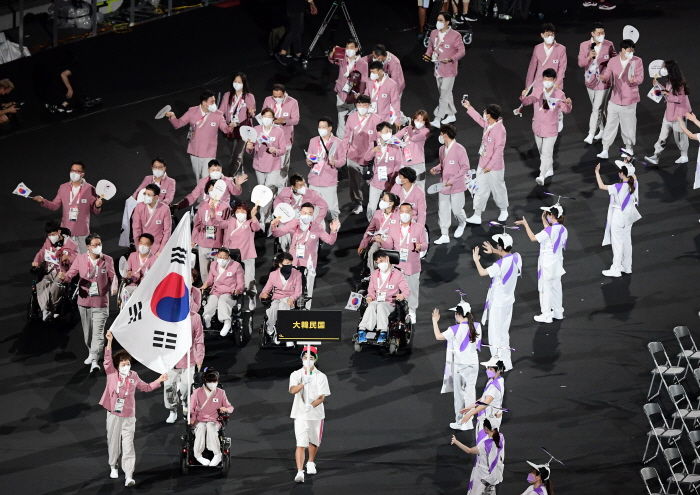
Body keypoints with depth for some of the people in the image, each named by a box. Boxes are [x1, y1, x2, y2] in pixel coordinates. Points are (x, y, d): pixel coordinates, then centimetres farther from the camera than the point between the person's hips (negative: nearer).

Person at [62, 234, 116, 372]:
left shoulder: (107, 260, -3)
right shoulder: (80, 259, 0)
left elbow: (112, 277, 2)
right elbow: (71, 273, -2)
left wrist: (114, 287, -20)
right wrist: (63, 276, -25)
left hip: (100, 301, -3)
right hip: (84, 300, 3)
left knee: (98, 331, -12)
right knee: (87, 330, 16)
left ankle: (94, 360, -15)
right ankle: (91, 353, 39)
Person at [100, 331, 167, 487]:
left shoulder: (134, 377, 4)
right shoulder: (112, 374, -3)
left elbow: (146, 387, 21)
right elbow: (108, 359, -18)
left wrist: (159, 381, 13)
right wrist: (109, 342, -30)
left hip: (128, 417, 0)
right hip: (113, 415, 0)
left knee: (128, 445, -6)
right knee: (113, 442, 12)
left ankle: (128, 475, -10)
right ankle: (113, 467, 36)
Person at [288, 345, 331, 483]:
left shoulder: (321, 377, -2)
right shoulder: (296, 375, -1)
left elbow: (322, 397, -10)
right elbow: (292, 390, -19)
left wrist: (312, 405, -29)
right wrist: (303, 383, -38)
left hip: (316, 414, 2)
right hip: (300, 414, -2)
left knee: (314, 442, 16)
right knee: (301, 444, -12)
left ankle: (311, 463, 43)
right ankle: (299, 472, -18)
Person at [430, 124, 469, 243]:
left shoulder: (459, 149, -17)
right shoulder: (442, 149, 5)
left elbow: (465, 167, -14)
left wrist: (453, 180, -20)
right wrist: (436, 169, -2)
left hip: (456, 186, -6)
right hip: (444, 185, 6)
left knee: (456, 209, 5)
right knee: (443, 210, 5)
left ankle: (462, 224, 38)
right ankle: (444, 235, 11)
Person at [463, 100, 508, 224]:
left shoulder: (499, 130, -27)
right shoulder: (487, 125, -2)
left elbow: (498, 150, -26)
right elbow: (479, 119, 23)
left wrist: (490, 166, -25)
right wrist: (468, 108, 28)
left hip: (494, 167, -8)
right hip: (483, 164, 8)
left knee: (498, 189, 13)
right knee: (481, 190, 10)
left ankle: (503, 211, 36)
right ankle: (477, 216, 16)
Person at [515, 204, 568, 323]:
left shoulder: (549, 231, -25)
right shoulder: (563, 230, -2)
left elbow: (533, 238, -20)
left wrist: (525, 224, -12)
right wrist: (544, 220, 18)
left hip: (547, 264, -8)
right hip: (557, 263, 8)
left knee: (545, 288, 5)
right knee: (556, 287, 19)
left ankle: (546, 315, 12)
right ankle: (558, 312, 30)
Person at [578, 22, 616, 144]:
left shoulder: (609, 45, -7)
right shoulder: (584, 45, -4)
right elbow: (580, 63, -6)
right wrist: (589, 57, -25)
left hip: (603, 82, -3)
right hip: (590, 81, 3)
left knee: (597, 109, -6)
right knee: (598, 108, 18)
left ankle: (591, 135, -4)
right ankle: (602, 130, 33)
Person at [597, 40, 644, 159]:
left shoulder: (637, 61, -7)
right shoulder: (613, 62, 0)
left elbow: (640, 78, -9)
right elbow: (606, 76, 4)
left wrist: (633, 80, -32)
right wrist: (603, 77, -20)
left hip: (629, 100, -2)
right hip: (615, 99, 2)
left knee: (629, 125, 8)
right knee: (610, 124, 4)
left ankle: (629, 148, 27)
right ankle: (605, 150, 10)